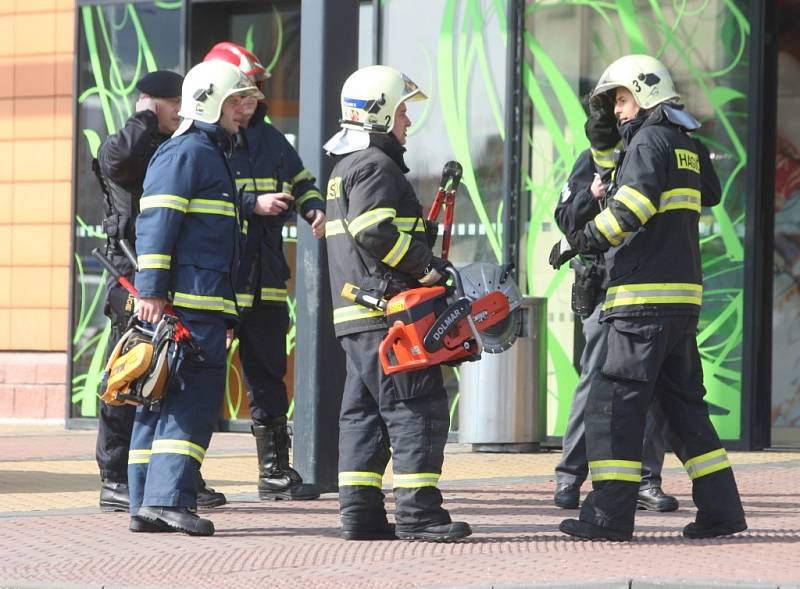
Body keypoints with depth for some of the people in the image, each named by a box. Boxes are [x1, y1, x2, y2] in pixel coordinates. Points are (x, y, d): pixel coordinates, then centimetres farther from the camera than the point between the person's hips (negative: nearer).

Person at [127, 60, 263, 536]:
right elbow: (157, 223, -15)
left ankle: (147, 504, 9)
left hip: (205, 302, 10)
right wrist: (152, 290, -23)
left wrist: (226, 314, 27)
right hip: (186, 301, -10)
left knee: (163, 400, 8)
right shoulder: (185, 153, -7)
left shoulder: (214, 156, 26)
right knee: (195, 397, -14)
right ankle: (168, 497, -18)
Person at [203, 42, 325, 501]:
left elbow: (300, 180, 26)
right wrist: (253, 205, -21)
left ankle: (276, 471, 22)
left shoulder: (271, 140, 14)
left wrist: (314, 208, 5)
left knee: (269, 375, 13)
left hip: (265, 279, 7)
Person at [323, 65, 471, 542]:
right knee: (419, 408, -8)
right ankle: (418, 511, -10)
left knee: (363, 411, 10)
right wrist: (427, 268, -18)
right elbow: (375, 232, -23)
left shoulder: (347, 167, 22)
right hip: (388, 309, -11)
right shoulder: (375, 166, -11)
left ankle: (360, 512, 9)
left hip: (356, 314, 11)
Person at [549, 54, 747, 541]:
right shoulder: (687, 146, 19)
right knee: (685, 402, 13)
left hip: (646, 299, -9)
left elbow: (631, 208, -21)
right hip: (684, 296, 9)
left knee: (614, 402, -7)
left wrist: (579, 242, -14)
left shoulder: (650, 141, -8)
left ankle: (610, 515, -10)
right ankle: (720, 509, 11)